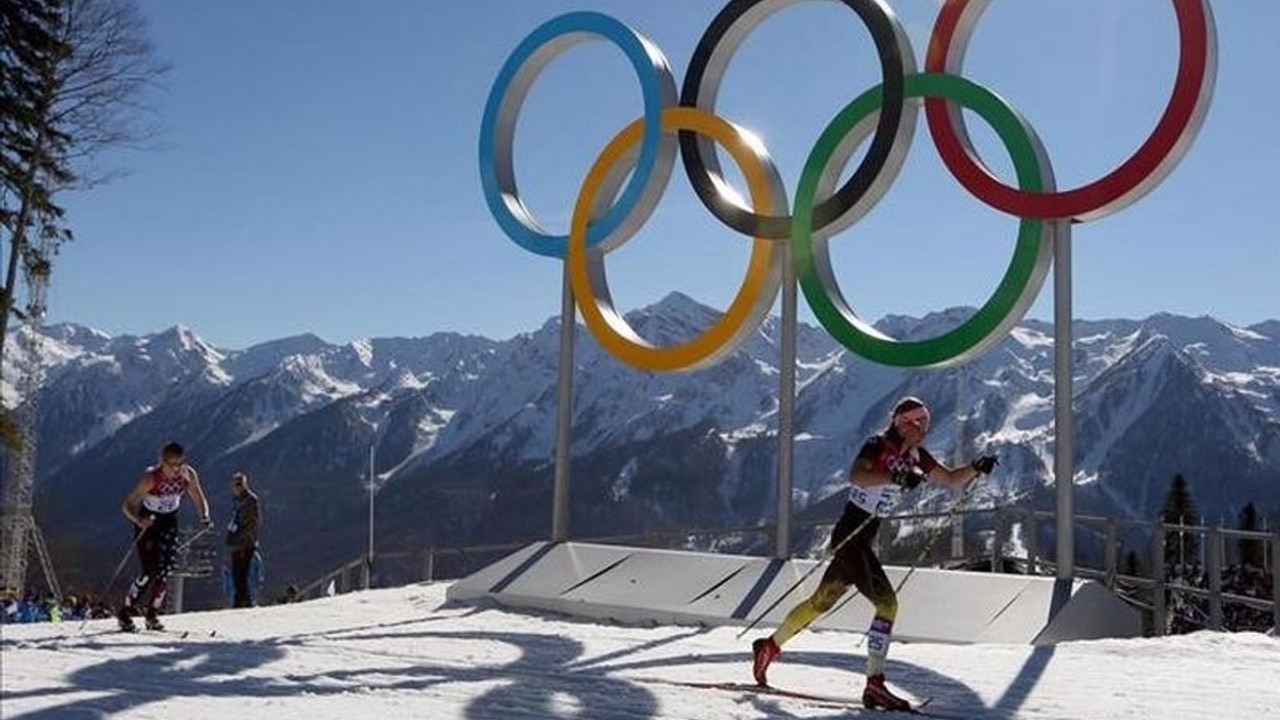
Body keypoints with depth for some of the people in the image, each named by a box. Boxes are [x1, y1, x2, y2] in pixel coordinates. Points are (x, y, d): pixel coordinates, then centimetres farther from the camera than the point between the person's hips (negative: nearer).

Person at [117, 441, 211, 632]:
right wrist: (139, 521, -45)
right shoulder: (150, 478, -28)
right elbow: (126, 505, -25)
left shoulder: (188, 475, -17)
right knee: (150, 570, -14)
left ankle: (152, 614, 7)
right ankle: (125, 612, 3)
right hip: (147, 522, -4)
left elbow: (199, 500, -5)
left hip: (169, 522, 4)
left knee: (166, 569, -7)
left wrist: (204, 519, -24)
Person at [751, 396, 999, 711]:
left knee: (821, 602, 17)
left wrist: (976, 467, -3)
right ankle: (874, 683, -15)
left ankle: (770, 646, 33)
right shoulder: (877, 445, -14)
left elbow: (953, 479, 14)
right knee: (886, 602, -17)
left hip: (864, 539, 9)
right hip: (849, 535, -9)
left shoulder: (915, 456, 8)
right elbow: (855, 475, -32)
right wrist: (895, 477, -42)